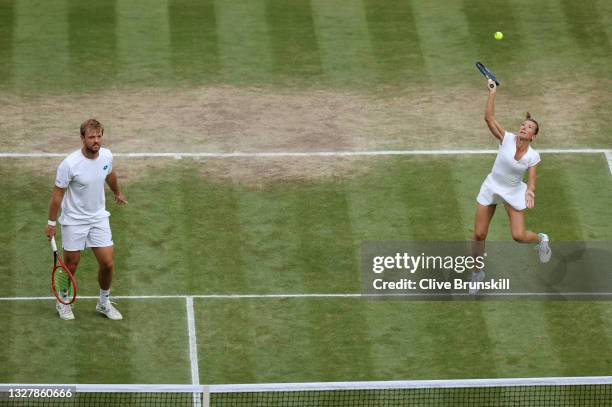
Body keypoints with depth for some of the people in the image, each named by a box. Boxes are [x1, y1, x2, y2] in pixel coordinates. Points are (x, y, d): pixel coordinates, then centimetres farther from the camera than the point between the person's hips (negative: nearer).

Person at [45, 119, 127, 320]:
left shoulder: (106, 156, -8)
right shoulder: (70, 164, -24)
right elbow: (57, 193, -14)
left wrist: (117, 193, 33)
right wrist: (51, 222, -9)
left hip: (99, 218, 4)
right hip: (74, 221, -4)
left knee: (107, 263, 1)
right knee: (71, 265, 8)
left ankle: (104, 302, 23)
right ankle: (63, 302, 32)